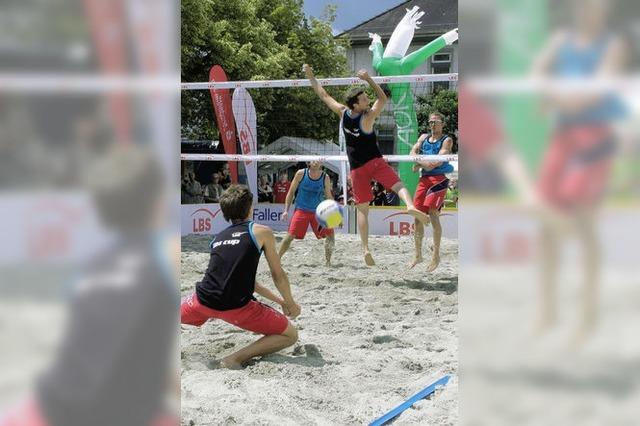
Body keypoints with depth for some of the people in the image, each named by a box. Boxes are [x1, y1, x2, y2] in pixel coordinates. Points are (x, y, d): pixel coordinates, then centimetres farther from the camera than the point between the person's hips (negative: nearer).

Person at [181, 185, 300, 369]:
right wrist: (290, 304, 27)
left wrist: (278, 300, 36)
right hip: (235, 307, -5)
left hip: (203, 300, 5)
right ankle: (236, 358, -10)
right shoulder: (261, 232, 4)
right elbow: (278, 275, 9)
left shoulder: (218, 237, 20)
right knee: (290, 335, 8)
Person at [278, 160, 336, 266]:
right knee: (290, 235, -11)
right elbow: (291, 192, 2)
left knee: (330, 233, -5)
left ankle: (328, 261, 11)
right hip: (301, 210, -2)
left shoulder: (325, 178, -2)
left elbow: (329, 197, 9)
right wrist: (286, 211, -4)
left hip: (318, 212, 2)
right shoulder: (301, 174, -6)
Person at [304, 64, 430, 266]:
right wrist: (368, 79, -17)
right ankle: (410, 205, -44)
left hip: (357, 169, 4)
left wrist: (310, 76, 14)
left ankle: (365, 248, -7)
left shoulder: (342, 112, -4)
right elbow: (383, 99, -8)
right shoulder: (367, 118, -15)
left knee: (362, 209, 3)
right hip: (375, 162, -4)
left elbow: (323, 95, 5)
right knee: (398, 184, -10)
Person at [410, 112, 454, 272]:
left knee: (433, 213, -17)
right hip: (424, 178, 6)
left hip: (439, 178, -6)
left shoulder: (447, 140, 1)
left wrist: (420, 163, -9)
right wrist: (424, 162, -12)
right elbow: (413, 152, 7)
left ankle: (436, 256, -12)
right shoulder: (424, 137, 18)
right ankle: (418, 255, 12)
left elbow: (439, 160, -11)